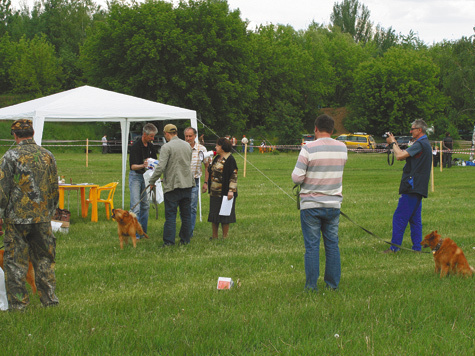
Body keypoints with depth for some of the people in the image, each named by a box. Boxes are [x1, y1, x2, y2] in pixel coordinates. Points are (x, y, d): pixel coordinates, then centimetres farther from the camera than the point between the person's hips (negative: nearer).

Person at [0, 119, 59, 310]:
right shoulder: (47, 155, 6)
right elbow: (54, 189, 13)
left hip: (17, 217, -4)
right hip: (42, 216, 4)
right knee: (44, 259, 13)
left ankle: (18, 303, 4)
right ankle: (49, 298, 15)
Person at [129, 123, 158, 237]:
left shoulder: (151, 146, 5)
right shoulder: (135, 146, -17)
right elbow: (132, 166, -22)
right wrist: (142, 165, -40)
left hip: (146, 176, 7)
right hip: (135, 177, -7)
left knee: (146, 205, 9)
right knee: (135, 207, -10)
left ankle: (143, 232, 16)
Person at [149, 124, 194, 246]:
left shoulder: (167, 147, -12)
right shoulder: (187, 145, 9)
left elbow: (160, 167, -18)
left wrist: (152, 181, -6)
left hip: (172, 185, -6)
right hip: (187, 184, 6)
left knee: (170, 214, -3)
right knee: (186, 214, 11)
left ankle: (168, 241, -4)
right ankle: (185, 239, 16)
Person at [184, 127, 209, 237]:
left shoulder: (201, 149, -1)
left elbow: (207, 166, 7)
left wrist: (206, 182, 3)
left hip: (194, 182, 0)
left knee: (192, 207, -1)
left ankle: (190, 232, 6)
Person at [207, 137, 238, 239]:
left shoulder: (230, 159, -12)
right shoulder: (217, 158, 13)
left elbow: (234, 176, -16)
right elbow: (211, 171, 24)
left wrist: (231, 190, -20)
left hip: (224, 193, -8)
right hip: (214, 192, 8)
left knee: (224, 215, 0)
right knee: (213, 215, 12)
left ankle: (225, 236, 9)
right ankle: (214, 236, 20)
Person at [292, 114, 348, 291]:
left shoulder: (309, 148, -12)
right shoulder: (342, 148, 2)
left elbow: (297, 177, -13)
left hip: (311, 205, -3)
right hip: (333, 204, 3)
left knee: (312, 245, 2)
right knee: (332, 245, 10)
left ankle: (311, 285, 5)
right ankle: (333, 283, 14)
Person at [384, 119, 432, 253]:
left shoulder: (421, 144, -15)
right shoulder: (425, 143, 19)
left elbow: (400, 156, -22)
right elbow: (403, 156, 20)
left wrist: (393, 143, -6)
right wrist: (395, 143, 12)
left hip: (412, 187, -11)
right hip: (418, 187, 11)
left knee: (399, 217, -8)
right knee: (415, 219, 13)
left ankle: (394, 247, -7)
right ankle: (417, 247, 14)